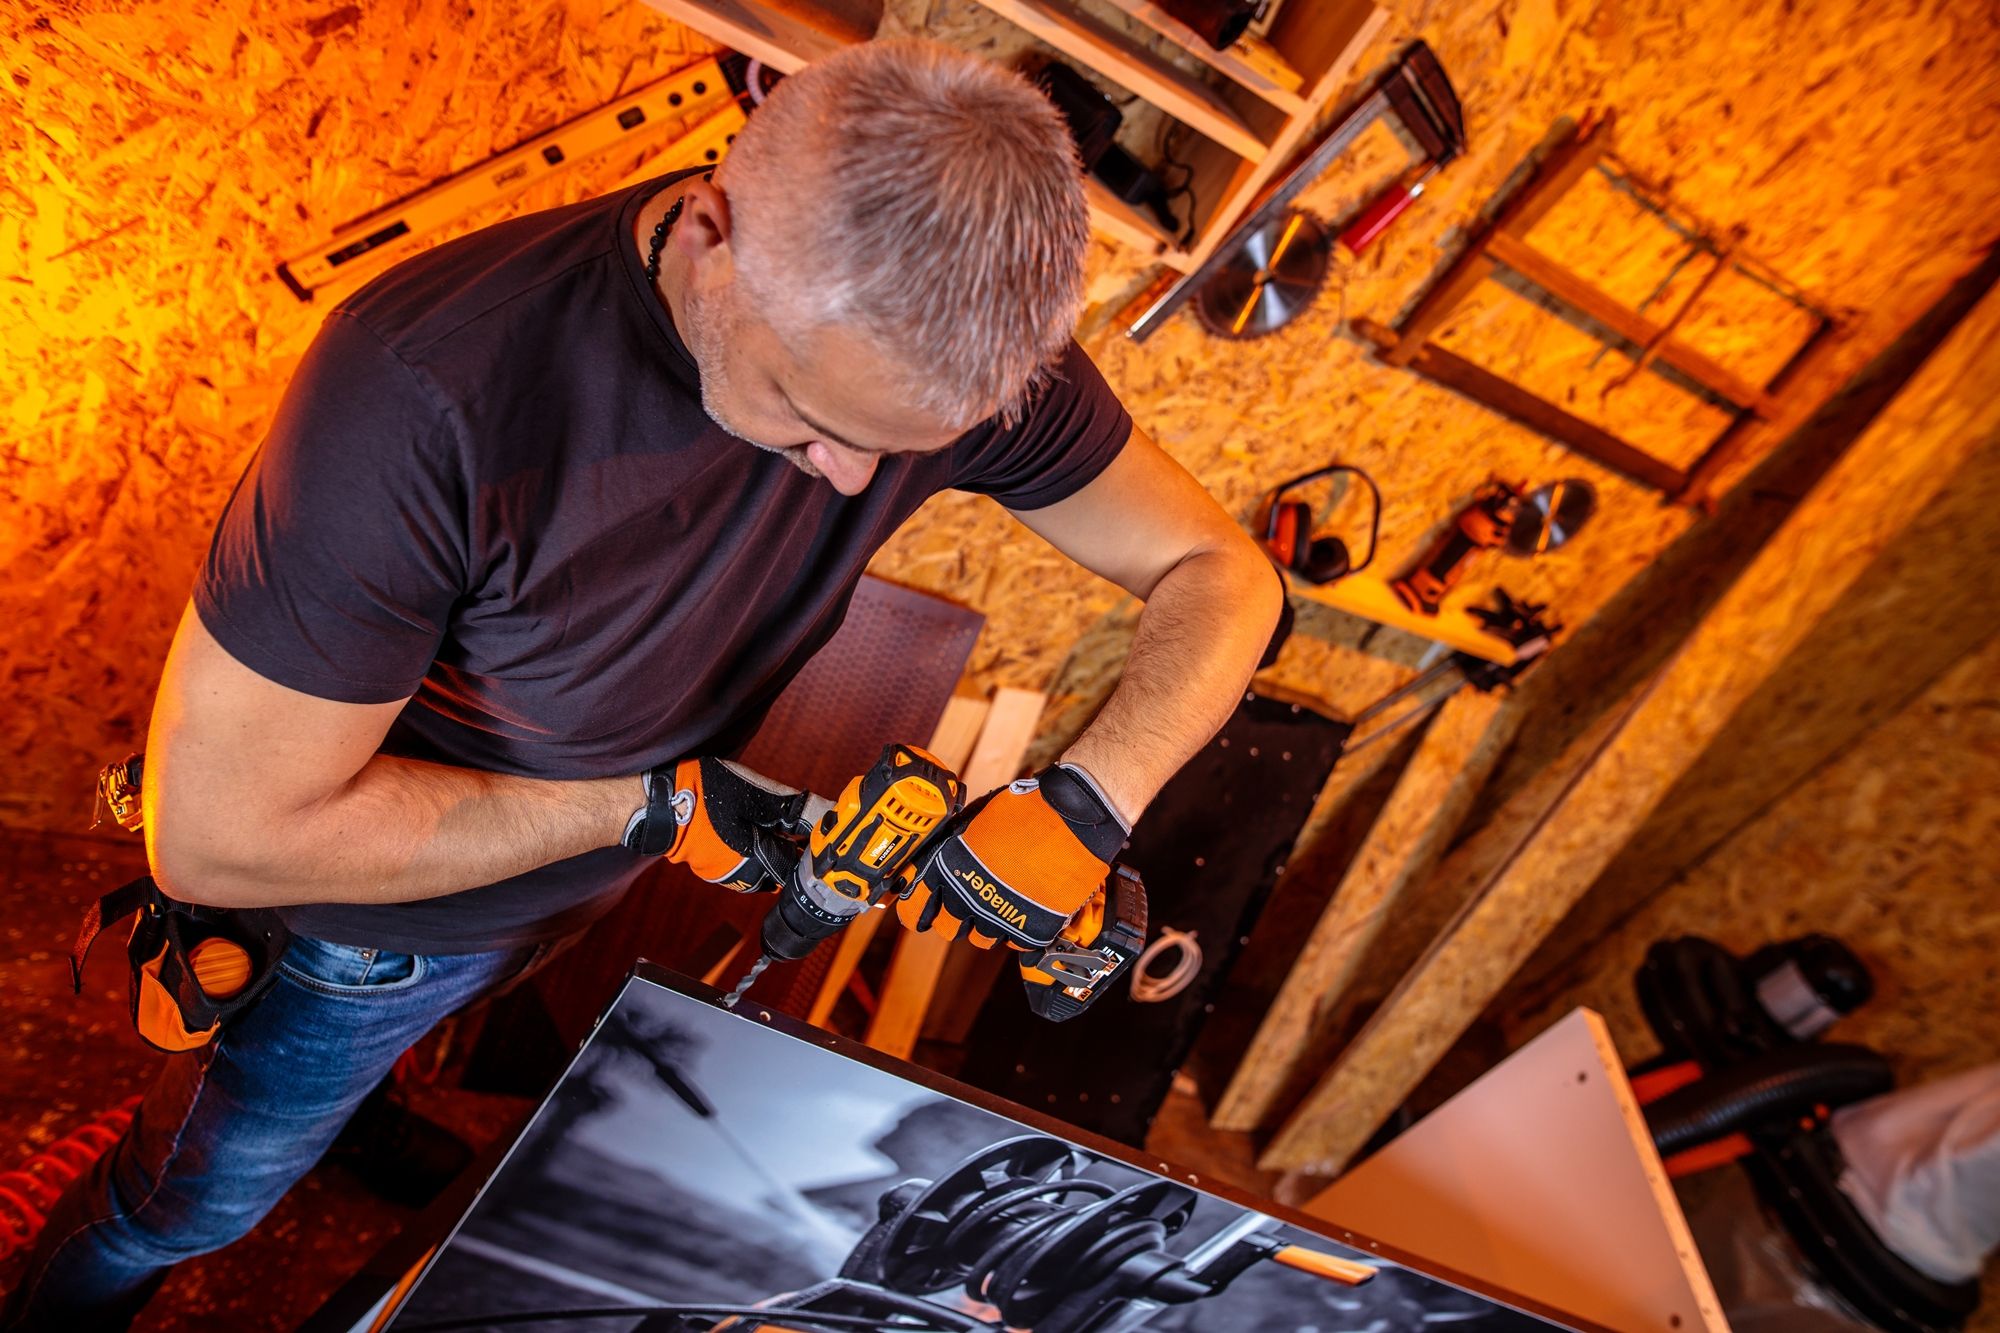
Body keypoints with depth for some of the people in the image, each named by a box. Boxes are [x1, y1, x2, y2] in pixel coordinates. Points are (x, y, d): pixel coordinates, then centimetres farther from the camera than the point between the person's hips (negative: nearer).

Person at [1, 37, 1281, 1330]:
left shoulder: (964, 337, -27)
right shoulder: (432, 387, -42)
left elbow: (1221, 572, -17)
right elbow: (216, 834, -33)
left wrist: (1082, 808, -34)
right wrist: (659, 809, -30)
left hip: (618, 853, 4)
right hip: (390, 885, -3)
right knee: (200, 1198, 26)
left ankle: (358, 1096, 72)